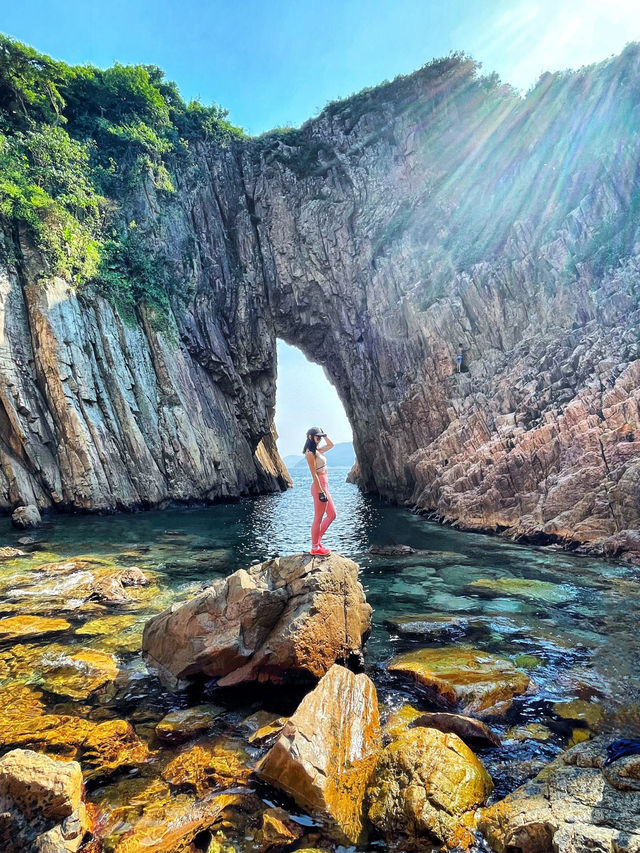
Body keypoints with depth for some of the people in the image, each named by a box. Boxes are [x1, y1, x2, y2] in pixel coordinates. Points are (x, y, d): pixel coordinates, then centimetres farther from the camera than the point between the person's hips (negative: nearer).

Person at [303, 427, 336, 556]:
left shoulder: (317, 451, 13)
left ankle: (317, 540, 24)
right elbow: (314, 474, -18)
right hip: (319, 487, -10)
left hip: (324, 487, 10)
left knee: (332, 515, 16)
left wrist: (324, 434, 15)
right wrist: (320, 492, -20)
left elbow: (330, 445, 29)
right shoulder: (310, 453, -14)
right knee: (318, 518, 0)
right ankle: (315, 548, 12)